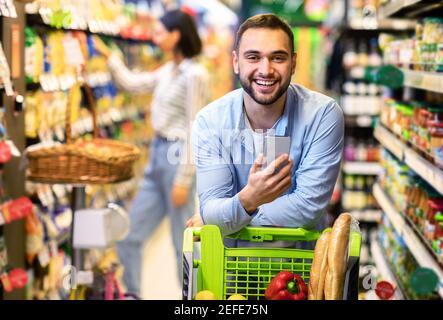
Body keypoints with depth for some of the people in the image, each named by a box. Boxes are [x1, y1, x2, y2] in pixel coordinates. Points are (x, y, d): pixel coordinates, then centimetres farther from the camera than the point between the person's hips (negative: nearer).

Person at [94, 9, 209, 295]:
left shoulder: (194, 74, -15)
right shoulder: (168, 71, 11)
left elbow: (195, 130, -17)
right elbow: (132, 83, 27)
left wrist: (184, 179, -18)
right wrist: (107, 54, 24)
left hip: (177, 157, -9)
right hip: (158, 154, 9)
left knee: (184, 244, 1)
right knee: (129, 235, 11)